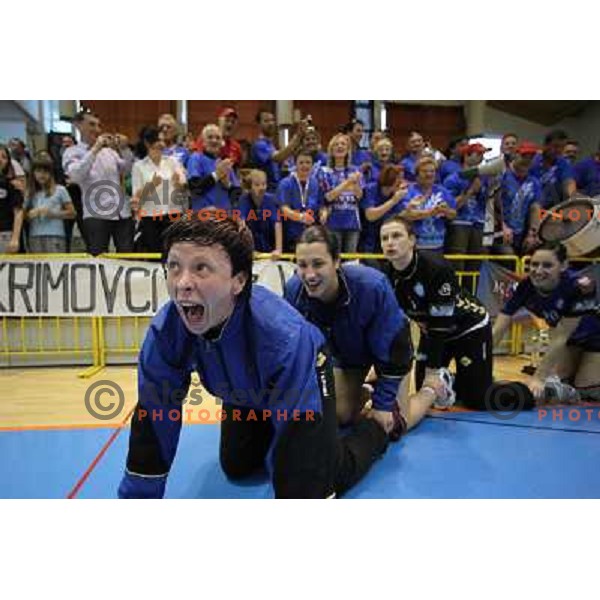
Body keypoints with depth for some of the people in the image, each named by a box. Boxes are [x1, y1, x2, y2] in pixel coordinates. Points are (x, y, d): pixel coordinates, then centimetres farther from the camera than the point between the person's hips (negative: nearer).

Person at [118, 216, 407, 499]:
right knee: (237, 467, 19)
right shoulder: (165, 331, -32)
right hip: (245, 393, 4)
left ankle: (378, 426, 18)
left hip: (303, 376, -4)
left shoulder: (284, 336, -45)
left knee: (313, 483, -9)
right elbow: (152, 423, -22)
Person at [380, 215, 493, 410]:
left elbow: (440, 325, -30)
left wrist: (431, 372, -25)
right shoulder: (388, 276, -15)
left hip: (470, 327, -5)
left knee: (477, 400, -5)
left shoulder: (437, 268, -34)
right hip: (433, 330, 5)